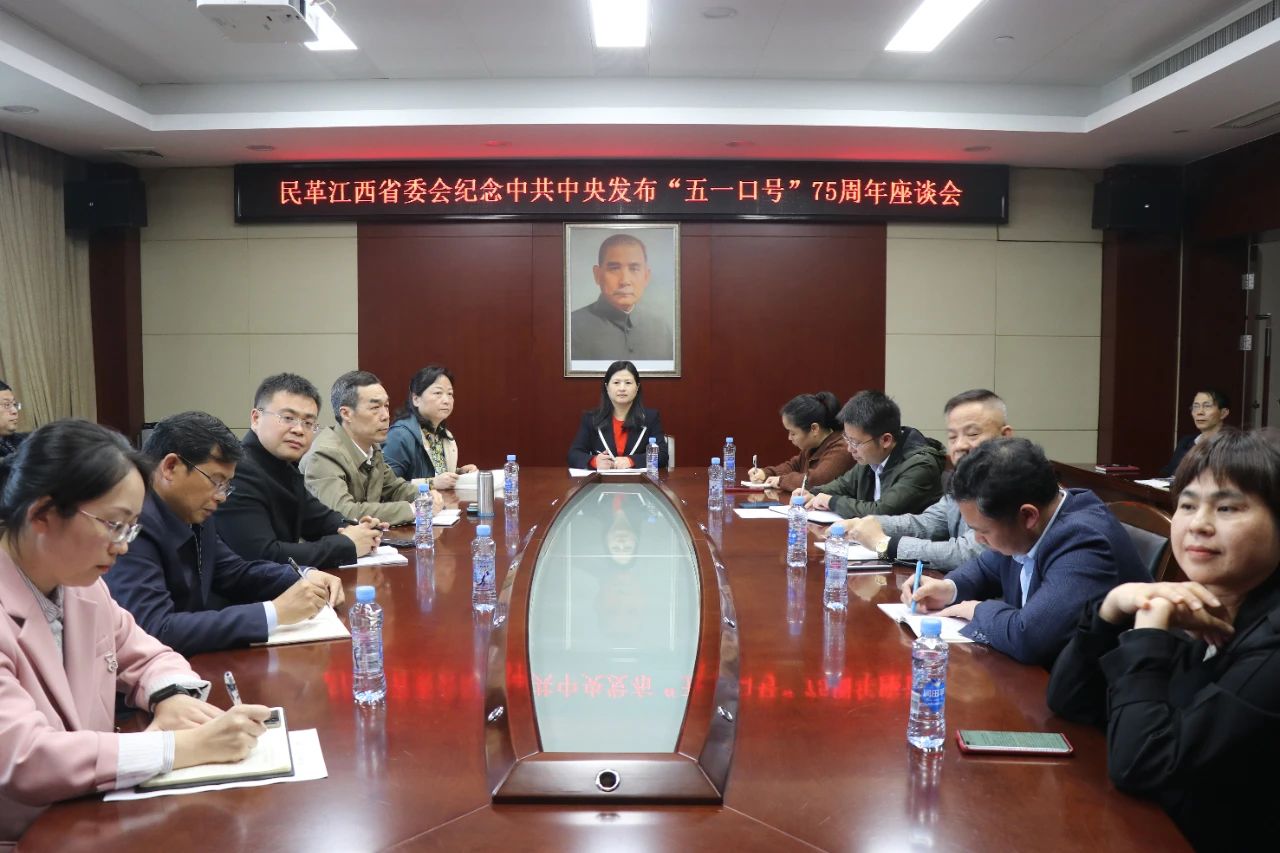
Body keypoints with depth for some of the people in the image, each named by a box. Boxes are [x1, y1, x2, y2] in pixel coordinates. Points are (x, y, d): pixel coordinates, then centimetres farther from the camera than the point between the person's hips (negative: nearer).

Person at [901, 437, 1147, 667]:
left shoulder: (1084, 543, -29)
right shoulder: (1019, 521, -4)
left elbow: (1028, 637, -40)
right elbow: (987, 567, 16)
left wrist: (981, 611, -20)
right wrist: (950, 588, -4)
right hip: (1035, 668, 7)